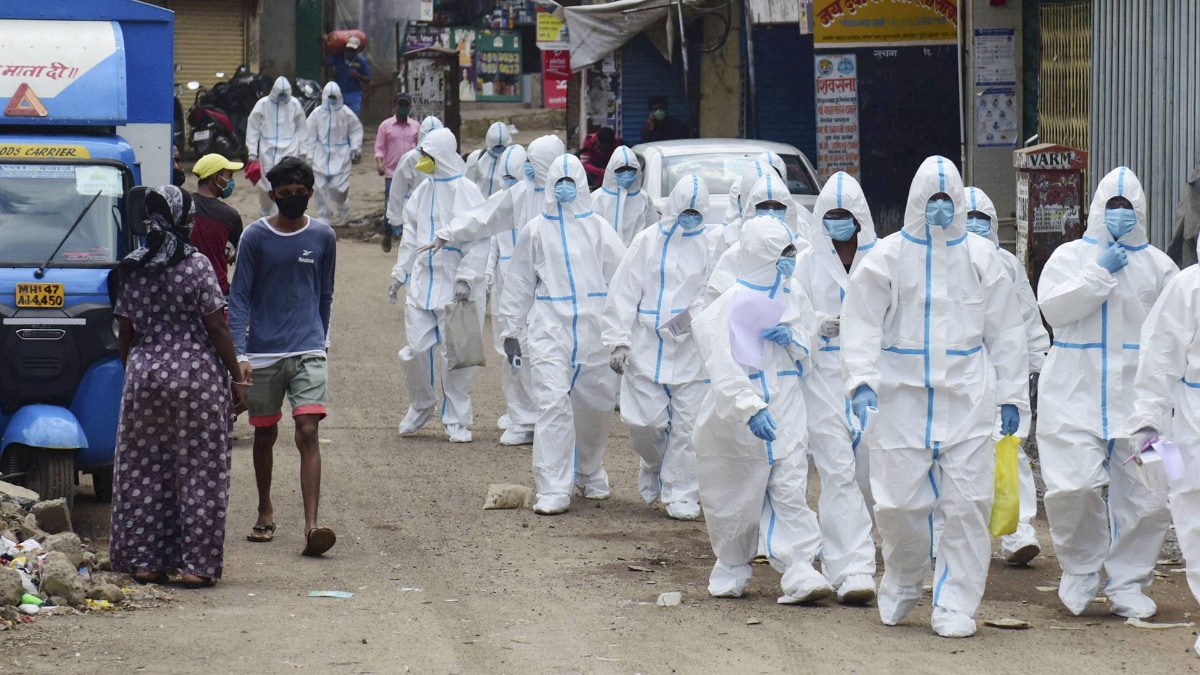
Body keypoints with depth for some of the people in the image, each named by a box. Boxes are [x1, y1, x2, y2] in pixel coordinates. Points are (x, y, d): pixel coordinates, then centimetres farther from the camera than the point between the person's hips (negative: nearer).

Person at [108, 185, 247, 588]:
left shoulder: (131, 270, 3)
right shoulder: (197, 266, -9)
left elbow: (125, 334, 8)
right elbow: (217, 329, -8)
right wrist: (236, 377, 1)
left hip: (144, 374, 4)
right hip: (198, 376, -4)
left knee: (143, 470, 11)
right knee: (199, 471, 2)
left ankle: (144, 561, 12)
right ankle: (196, 564, 1)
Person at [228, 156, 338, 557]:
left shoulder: (323, 237, 5)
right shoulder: (255, 237, -1)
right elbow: (239, 298, -2)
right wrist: (240, 354, -11)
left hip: (308, 351, 0)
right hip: (263, 353, 0)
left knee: (308, 433, -13)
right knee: (265, 434, 12)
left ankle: (311, 525, -21)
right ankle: (265, 513, 31)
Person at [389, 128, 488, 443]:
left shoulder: (466, 191, -9)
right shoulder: (424, 191, 10)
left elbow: (478, 240, -12)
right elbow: (411, 235, 19)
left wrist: (466, 278, -18)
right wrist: (399, 274, 16)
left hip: (455, 286, -5)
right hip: (423, 281, 5)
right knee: (416, 349, 3)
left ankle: (457, 419, 13)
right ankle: (421, 405, 26)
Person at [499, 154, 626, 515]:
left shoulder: (598, 228, 6)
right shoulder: (535, 231, 8)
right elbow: (519, 284, 14)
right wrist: (512, 331, 12)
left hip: (595, 330, 1)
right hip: (550, 328, -1)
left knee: (597, 405, 10)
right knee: (553, 403, -14)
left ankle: (590, 474, 36)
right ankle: (553, 491, -15)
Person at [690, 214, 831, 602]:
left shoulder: (792, 295, 8)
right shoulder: (732, 302, -12)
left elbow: (808, 340, 23)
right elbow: (721, 364, -21)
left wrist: (794, 338, -3)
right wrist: (750, 407, -31)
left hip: (785, 408, 4)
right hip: (737, 413, -4)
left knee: (791, 489, -7)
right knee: (737, 493, 7)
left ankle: (799, 571, -11)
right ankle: (731, 568, 26)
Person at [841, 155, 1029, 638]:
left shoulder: (979, 258, 8)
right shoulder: (887, 257, 2)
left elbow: (1005, 331, 13)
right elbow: (862, 324, -1)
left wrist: (1012, 394, 10)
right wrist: (862, 380, -15)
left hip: (967, 400, 1)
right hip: (902, 398, -1)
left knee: (967, 506, -4)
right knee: (898, 503, -1)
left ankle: (955, 606, 6)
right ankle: (901, 588, 25)